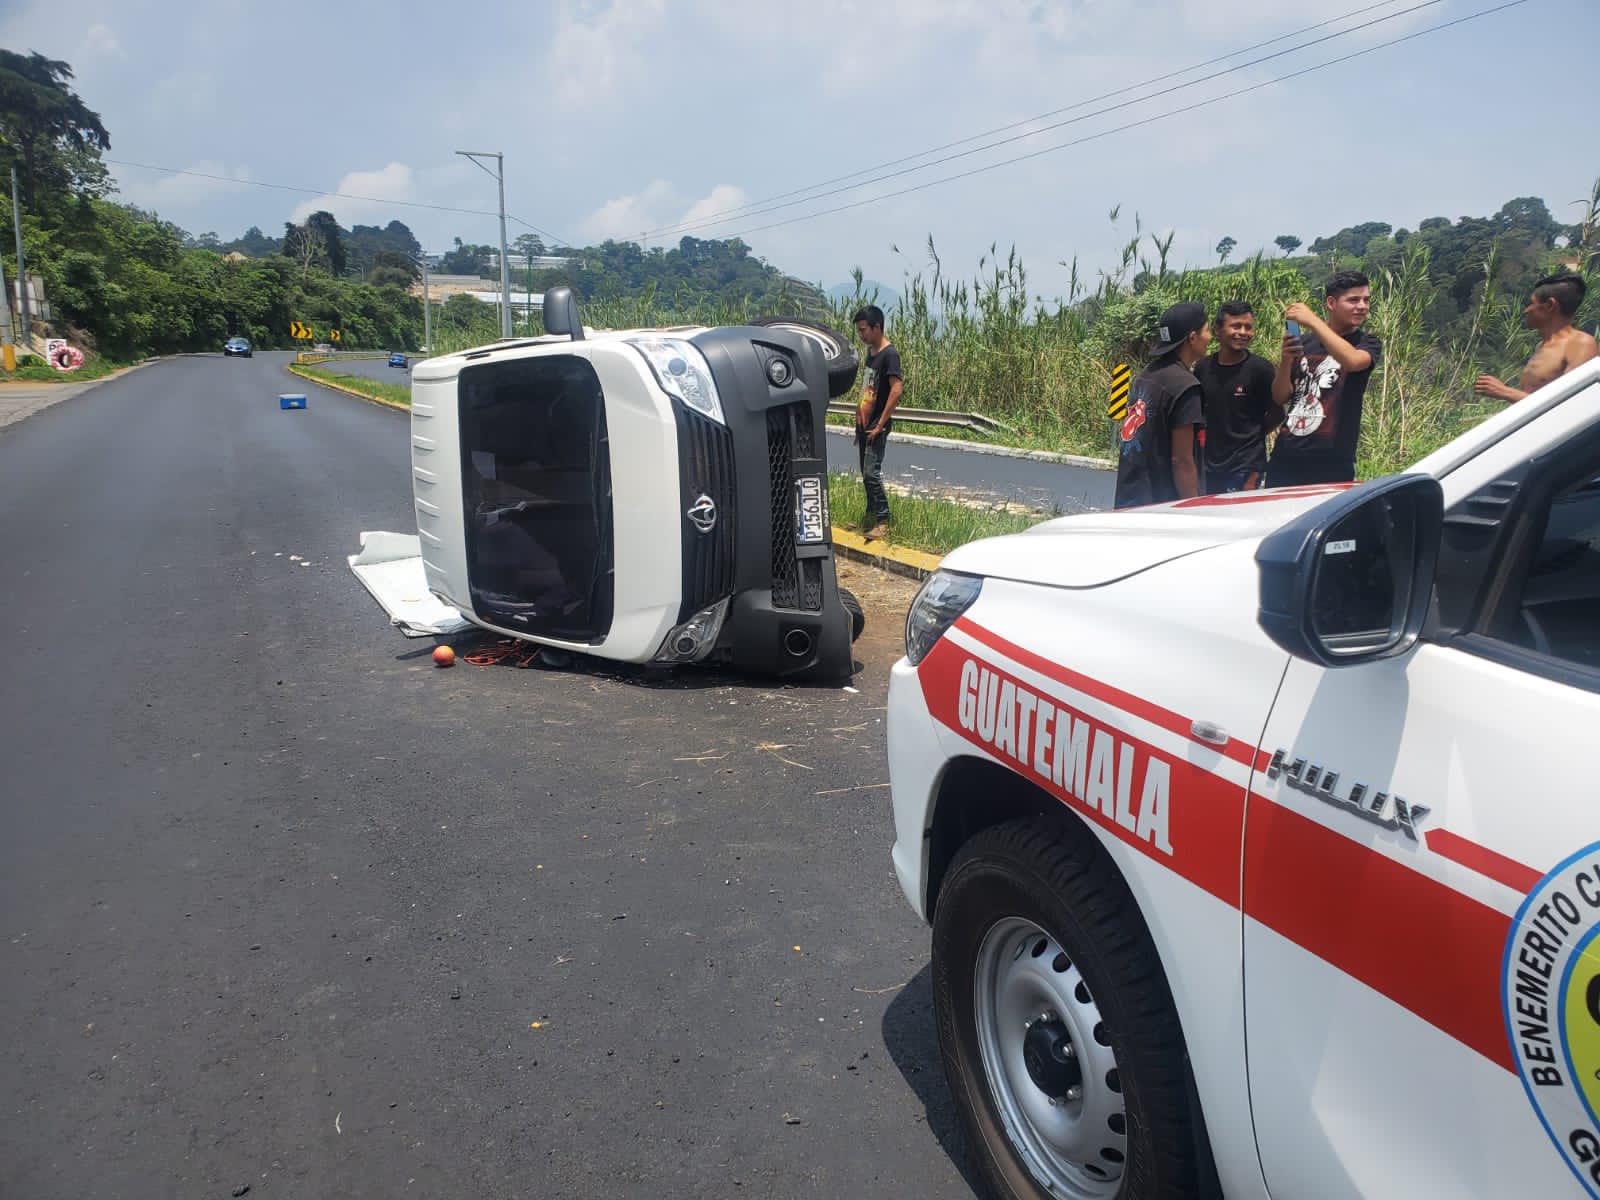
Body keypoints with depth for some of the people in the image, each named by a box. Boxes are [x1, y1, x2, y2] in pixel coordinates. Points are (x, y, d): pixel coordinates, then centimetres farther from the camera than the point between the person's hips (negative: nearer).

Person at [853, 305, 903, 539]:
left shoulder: (889, 354, -15)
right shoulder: (871, 351, 12)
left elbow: (896, 390, -22)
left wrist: (880, 425, -21)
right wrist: (860, 418, 15)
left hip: (877, 427, -9)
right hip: (864, 423, 9)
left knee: (872, 473, -12)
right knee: (866, 473, 14)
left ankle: (883, 520, -6)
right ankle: (871, 515, 25)